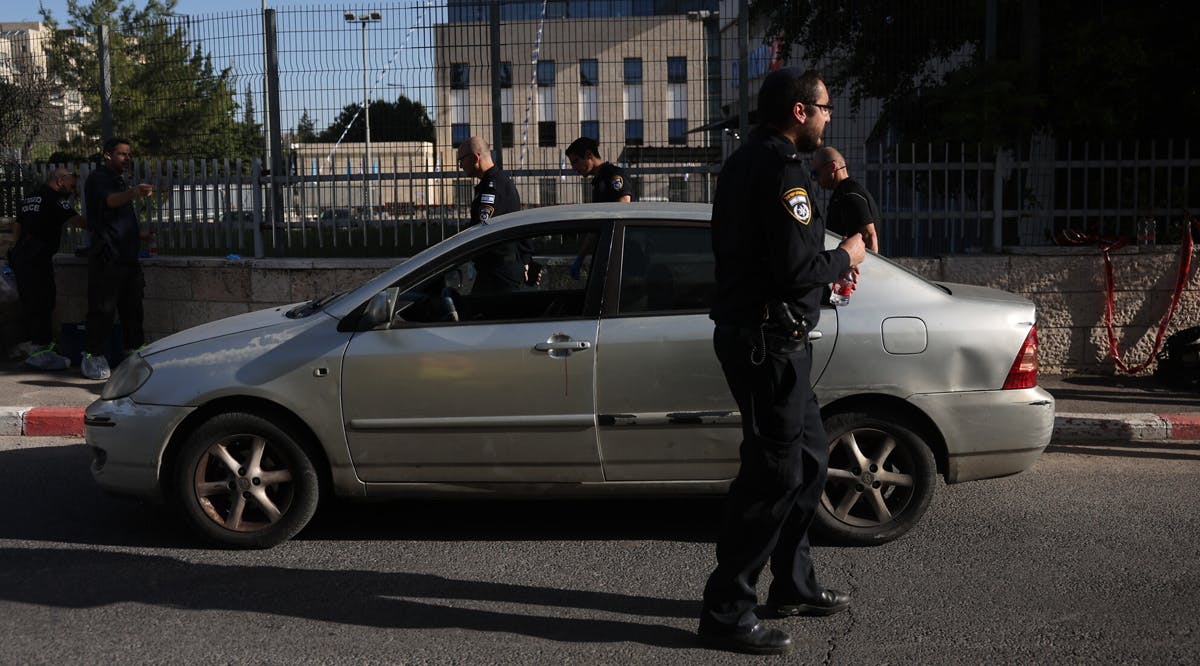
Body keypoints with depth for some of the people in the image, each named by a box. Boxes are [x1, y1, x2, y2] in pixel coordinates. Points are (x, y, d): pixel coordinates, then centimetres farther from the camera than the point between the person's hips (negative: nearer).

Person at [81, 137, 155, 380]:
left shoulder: (121, 181, 22)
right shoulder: (98, 178, -6)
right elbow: (109, 201, -30)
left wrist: (138, 235, 24)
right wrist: (133, 192, -48)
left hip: (127, 255, 9)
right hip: (107, 257, -9)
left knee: (132, 306, 11)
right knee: (103, 307, -8)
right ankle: (92, 356, -2)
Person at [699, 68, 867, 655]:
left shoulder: (746, 161, 16)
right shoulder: (781, 168, -17)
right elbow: (795, 270, -24)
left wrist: (828, 265, 13)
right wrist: (845, 258, -5)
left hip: (752, 333, 11)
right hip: (768, 341, -11)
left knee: (808, 457, 20)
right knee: (774, 474, -6)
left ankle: (793, 587, 30)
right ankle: (726, 612, 0)